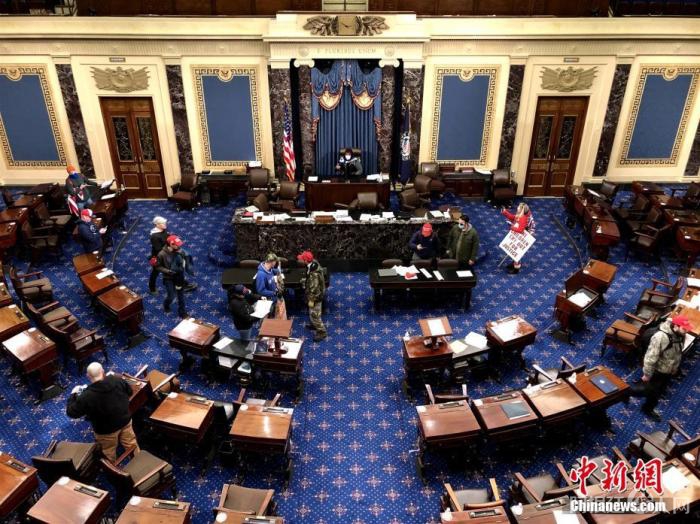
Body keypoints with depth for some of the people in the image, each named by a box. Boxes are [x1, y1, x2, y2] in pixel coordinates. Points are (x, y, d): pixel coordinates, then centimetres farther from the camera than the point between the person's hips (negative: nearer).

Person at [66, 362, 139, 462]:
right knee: (131, 444, 27)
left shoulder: (87, 396, -30)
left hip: (106, 430, -4)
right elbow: (129, 391, 0)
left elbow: (71, 412, -15)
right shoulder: (117, 380, -19)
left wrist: (73, 394, -1)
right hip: (125, 420, 4)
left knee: (109, 454, 23)